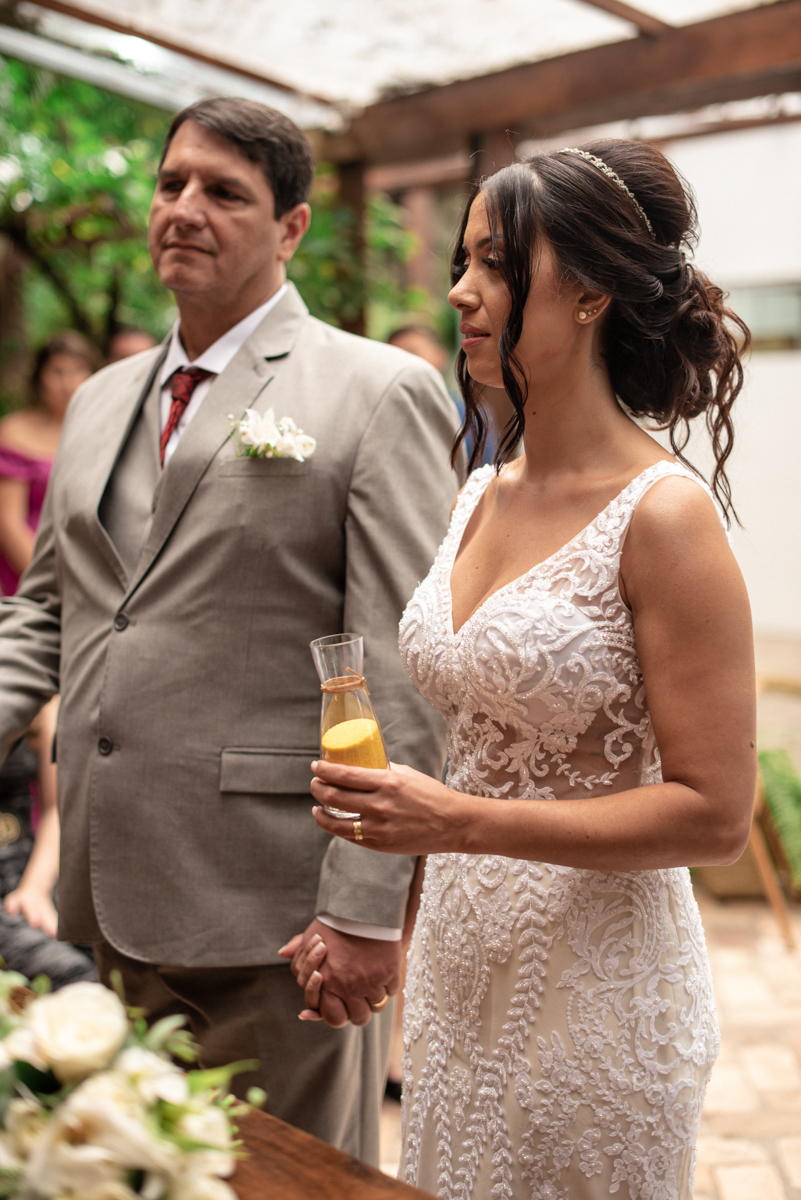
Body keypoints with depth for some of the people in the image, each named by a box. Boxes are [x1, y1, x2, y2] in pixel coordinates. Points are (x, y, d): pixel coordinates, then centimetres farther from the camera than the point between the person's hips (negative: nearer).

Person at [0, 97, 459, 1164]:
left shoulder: (380, 394, -8)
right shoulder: (100, 402, 14)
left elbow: (404, 674, -13)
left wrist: (366, 908, -17)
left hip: (273, 916, -6)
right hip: (109, 910, 6)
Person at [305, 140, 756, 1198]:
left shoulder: (663, 515, -17)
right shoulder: (483, 497, 5)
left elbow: (714, 814, -18)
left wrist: (465, 822, -23)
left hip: (593, 983, -6)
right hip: (457, 960, 7)